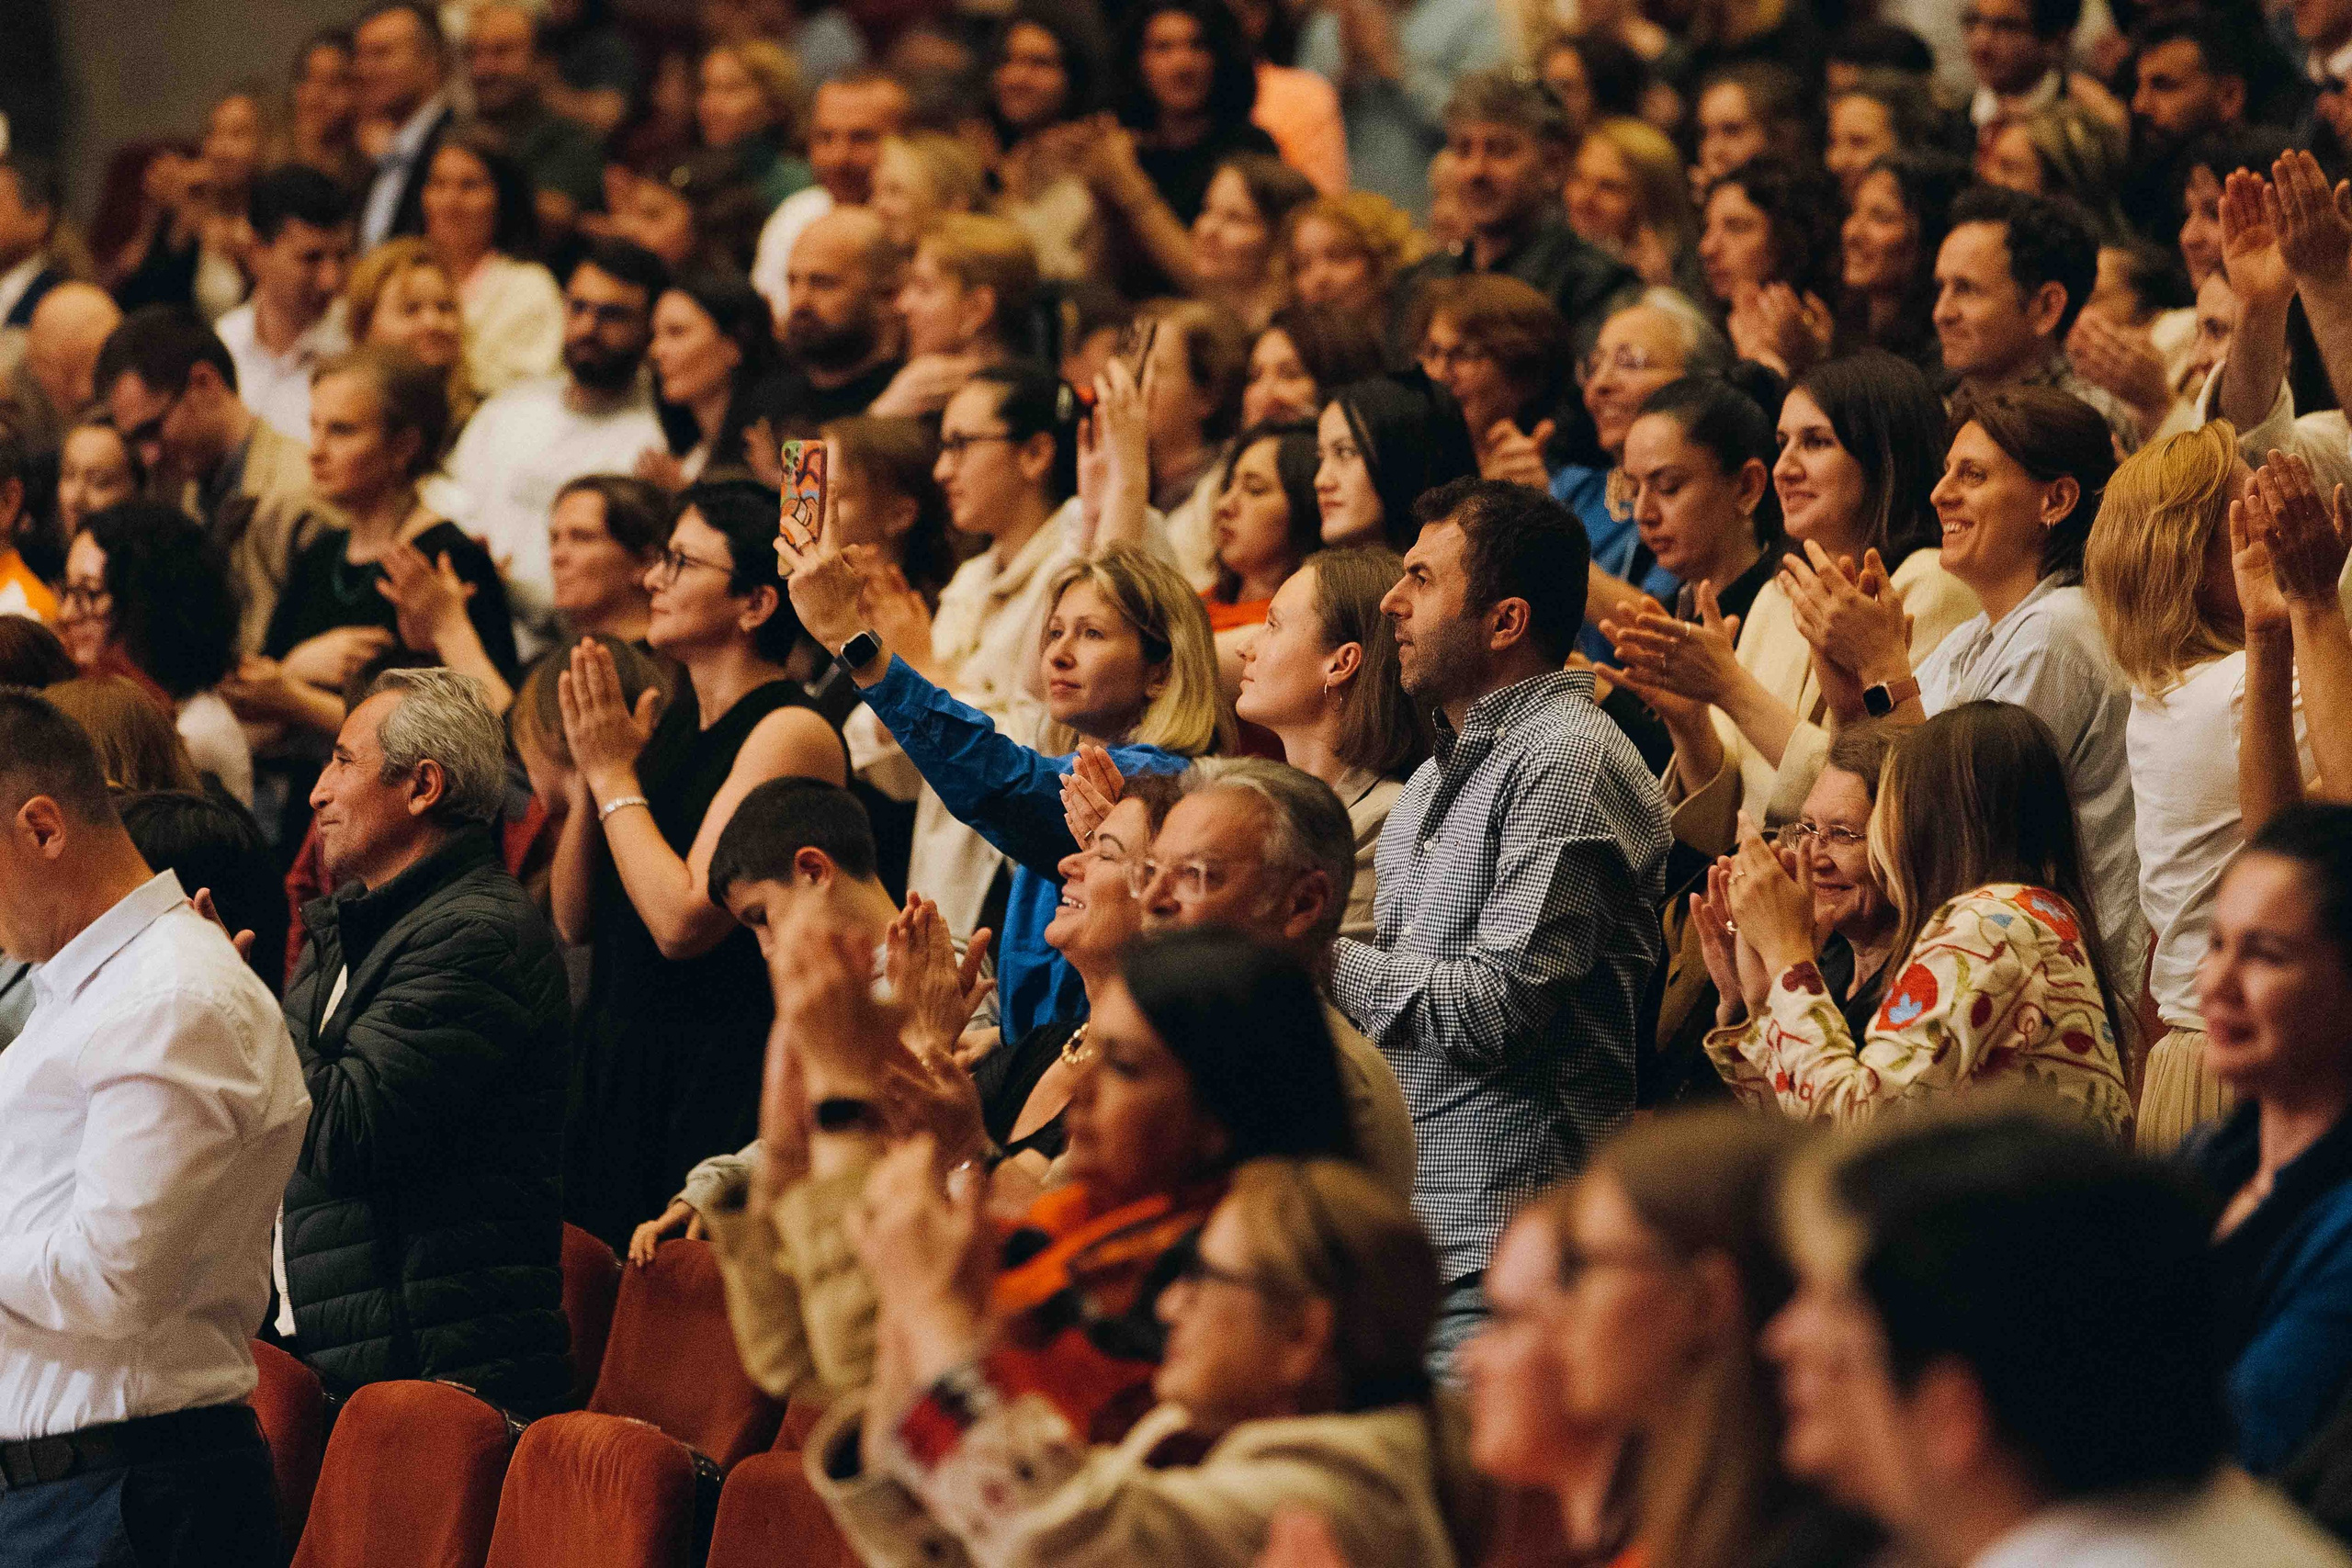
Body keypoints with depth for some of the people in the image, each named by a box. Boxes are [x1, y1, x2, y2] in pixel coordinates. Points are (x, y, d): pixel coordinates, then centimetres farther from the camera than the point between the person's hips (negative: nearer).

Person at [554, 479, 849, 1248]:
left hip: (720, 1087, -8)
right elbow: (574, 919, 12)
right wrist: (591, 768, -1)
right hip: (615, 1064, 8)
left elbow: (682, 921, -21)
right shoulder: (670, 720, 12)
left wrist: (616, 775, -10)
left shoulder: (792, 733, -12)